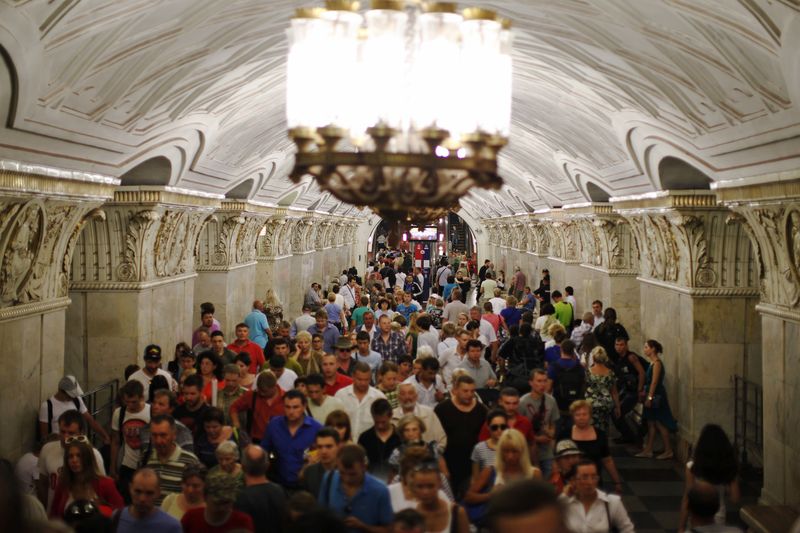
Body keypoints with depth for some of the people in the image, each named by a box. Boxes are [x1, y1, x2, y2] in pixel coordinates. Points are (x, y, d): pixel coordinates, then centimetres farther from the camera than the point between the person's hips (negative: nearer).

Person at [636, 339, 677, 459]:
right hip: (652, 396, 9)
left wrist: (649, 397, -22)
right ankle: (648, 450, 14)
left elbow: (654, 382, -20)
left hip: (656, 396, -9)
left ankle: (668, 451, 3)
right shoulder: (652, 363, 13)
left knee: (659, 423, -4)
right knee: (651, 423, 10)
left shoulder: (657, 363, -15)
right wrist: (647, 396, 15)